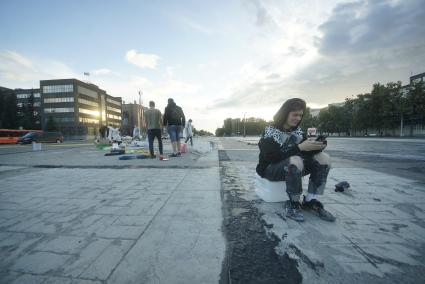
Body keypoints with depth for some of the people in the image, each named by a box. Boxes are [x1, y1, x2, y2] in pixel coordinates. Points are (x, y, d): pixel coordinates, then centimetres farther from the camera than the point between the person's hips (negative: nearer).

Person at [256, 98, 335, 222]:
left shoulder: (298, 130, 5)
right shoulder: (270, 131, -13)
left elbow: (306, 152, 2)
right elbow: (272, 156, -26)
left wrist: (316, 146, -20)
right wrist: (299, 147, -30)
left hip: (293, 166, 7)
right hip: (271, 169, -6)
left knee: (323, 157, -11)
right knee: (295, 160, -36)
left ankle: (310, 201, -8)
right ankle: (293, 203, -16)